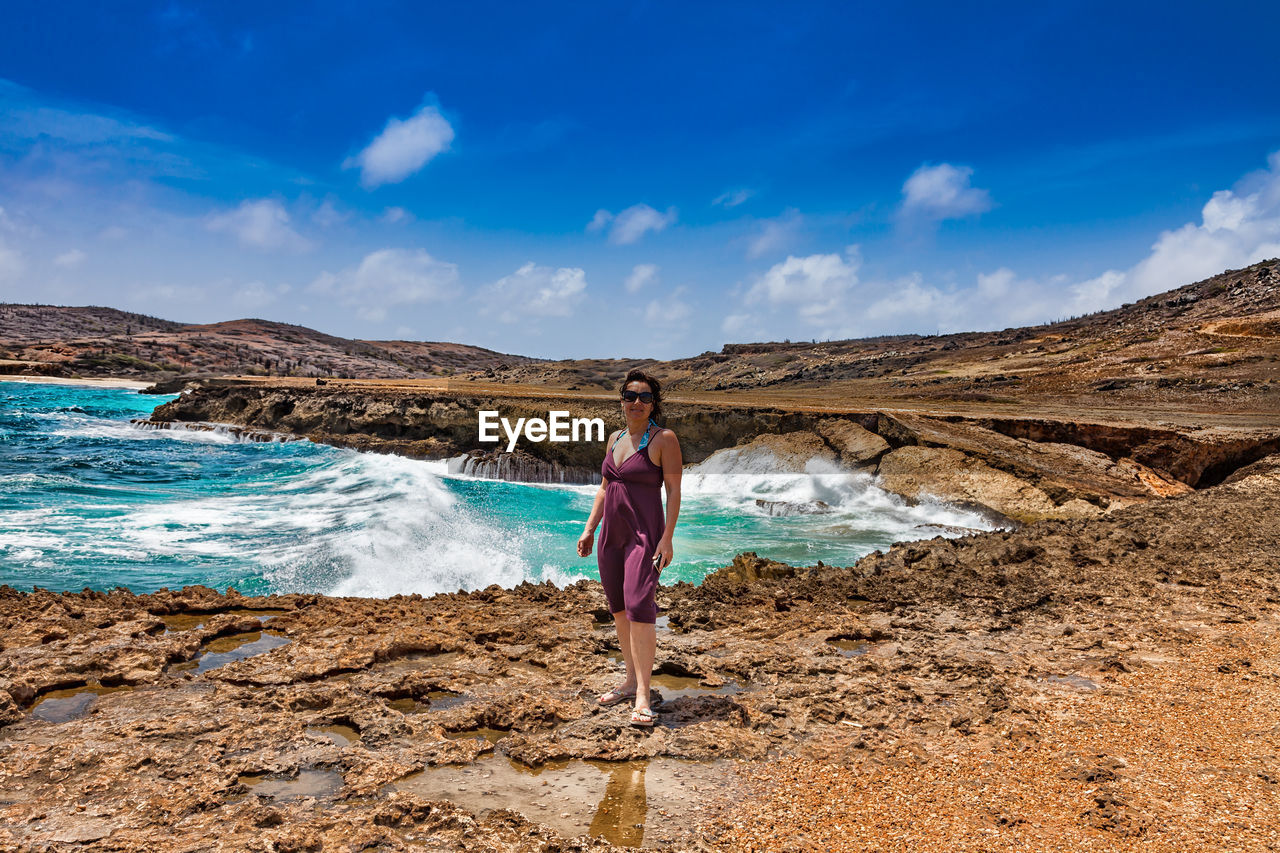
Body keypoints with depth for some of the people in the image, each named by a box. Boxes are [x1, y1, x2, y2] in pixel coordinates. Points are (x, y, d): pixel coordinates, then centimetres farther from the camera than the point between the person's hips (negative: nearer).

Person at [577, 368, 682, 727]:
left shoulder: (664, 439, -6)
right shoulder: (615, 439, 13)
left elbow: (674, 490, -10)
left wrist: (667, 538, -17)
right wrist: (589, 529, 12)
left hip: (644, 534, -7)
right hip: (612, 536, 7)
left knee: (639, 608, -16)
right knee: (619, 610, 11)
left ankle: (642, 696, -10)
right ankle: (631, 681, 24)